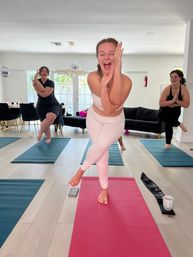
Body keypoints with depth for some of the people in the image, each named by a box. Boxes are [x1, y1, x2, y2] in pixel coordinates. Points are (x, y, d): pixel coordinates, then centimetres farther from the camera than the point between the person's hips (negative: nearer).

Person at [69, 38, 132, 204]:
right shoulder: (92, 77, -26)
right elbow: (107, 108, -33)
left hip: (115, 122, -1)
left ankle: (82, 169, 5)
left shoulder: (126, 81, -26)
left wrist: (117, 69, -46)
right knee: (102, 152, 3)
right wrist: (104, 83, -49)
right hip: (95, 119, 1)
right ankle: (104, 188, 28)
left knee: (101, 145, -27)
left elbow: (115, 103, -45)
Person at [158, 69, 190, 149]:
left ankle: (168, 143, 22)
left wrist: (177, 102, -39)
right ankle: (178, 123, -9)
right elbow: (161, 103, -30)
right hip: (165, 110, 0)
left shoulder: (184, 89, -23)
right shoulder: (167, 89, -26)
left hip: (175, 111, 0)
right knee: (160, 115, -30)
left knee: (169, 124, -3)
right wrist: (172, 101, -39)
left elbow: (186, 105, -23)